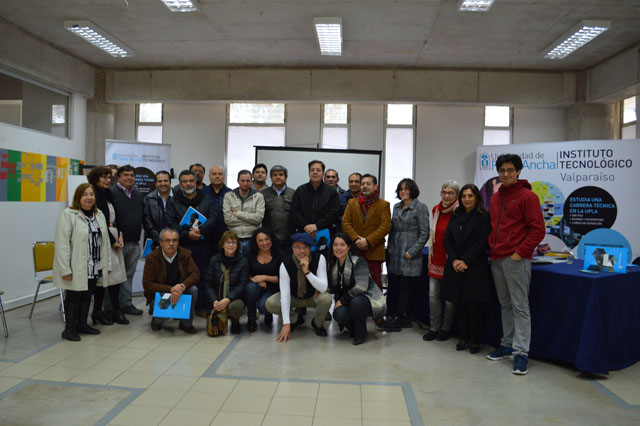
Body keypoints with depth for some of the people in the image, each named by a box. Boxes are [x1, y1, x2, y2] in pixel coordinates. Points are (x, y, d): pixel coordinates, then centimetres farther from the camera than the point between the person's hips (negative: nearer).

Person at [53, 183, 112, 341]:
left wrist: (107, 264, 10)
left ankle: (82, 324, 27)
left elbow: (105, 241, 14)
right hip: (76, 268, -6)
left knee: (87, 295, 14)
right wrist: (65, 269, -20)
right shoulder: (67, 215, -11)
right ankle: (69, 329, 13)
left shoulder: (99, 215, 11)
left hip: (94, 267, 6)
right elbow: (62, 244, -16)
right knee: (73, 296, 1)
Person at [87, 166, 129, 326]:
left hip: (113, 239, 8)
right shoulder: (95, 196, -8)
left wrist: (120, 235, 2)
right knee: (102, 276, -3)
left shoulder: (108, 195, 17)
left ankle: (116, 311, 11)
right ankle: (98, 311, 9)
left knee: (116, 275, 5)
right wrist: (113, 241, -10)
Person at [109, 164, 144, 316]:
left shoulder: (138, 194, 17)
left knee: (129, 274, 12)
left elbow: (144, 216, 24)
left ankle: (126, 303, 21)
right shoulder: (112, 192, -6)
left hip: (134, 243, 6)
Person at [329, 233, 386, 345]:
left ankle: (360, 334, -12)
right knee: (339, 314, -29)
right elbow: (332, 288, 10)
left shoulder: (358, 261, -15)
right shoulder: (333, 265, 5)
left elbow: (361, 287, -27)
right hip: (348, 303, 4)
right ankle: (354, 330, 5)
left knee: (356, 302, -38)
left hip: (369, 299, -4)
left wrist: (342, 300, -22)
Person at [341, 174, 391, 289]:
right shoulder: (352, 203, 14)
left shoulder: (383, 205, 4)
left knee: (375, 282, 1)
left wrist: (368, 241, -14)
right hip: (354, 251, 3)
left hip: (374, 251, -2)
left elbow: (385, 226, -6)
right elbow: (345, 223, 5)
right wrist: (356, 239, -10)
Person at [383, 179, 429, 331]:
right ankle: (405, 317, 15)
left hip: (409, 256, -6)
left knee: (405, 286, -3)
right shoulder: (397, 207, 15)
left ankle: (398, 318, 5)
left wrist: (412, 251, -12)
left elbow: (424, 233, -8)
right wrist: (390, 248, 11)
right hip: (395, 255, 6)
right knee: (393, 285, 4)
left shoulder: (420, 208, -5)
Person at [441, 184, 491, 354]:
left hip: (475, 267, -5)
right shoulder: (455, 216, 13)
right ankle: (463, 338, 18)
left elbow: (483, 242, -10)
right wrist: (454, 259, -7)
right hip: (455, 267, 5)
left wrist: (466, 261, -14)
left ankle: (475, 341, 11)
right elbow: (447, 239, 8)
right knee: (460, 304, 8)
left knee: (474, 304, -1)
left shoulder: (484, 216, -3)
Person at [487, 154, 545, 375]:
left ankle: (521, 353, 1)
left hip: (516, 260, -7)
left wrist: (520, 252, -14)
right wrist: (492, 249, 11)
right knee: (505, 305, 14)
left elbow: (538, 230, -9)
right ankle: (507, 345, 23)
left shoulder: (527, 196, -6)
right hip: (496, 260, 7)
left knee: (520, 307, -3)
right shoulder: (495, 198, 15)